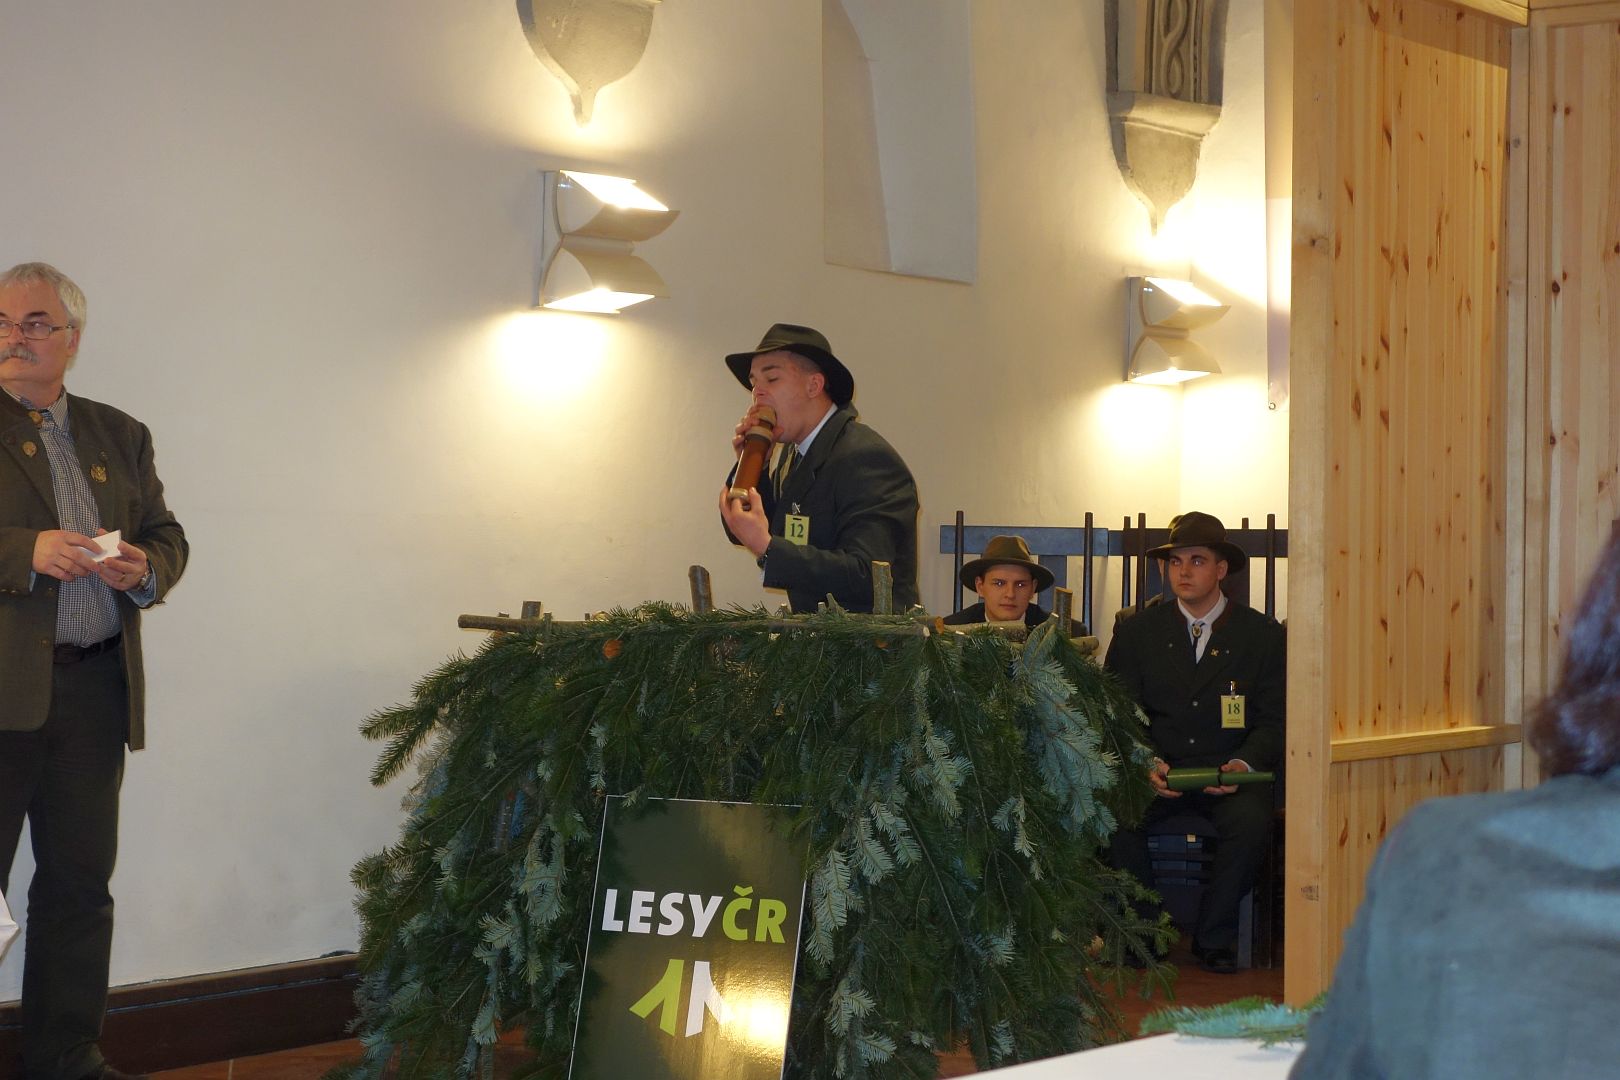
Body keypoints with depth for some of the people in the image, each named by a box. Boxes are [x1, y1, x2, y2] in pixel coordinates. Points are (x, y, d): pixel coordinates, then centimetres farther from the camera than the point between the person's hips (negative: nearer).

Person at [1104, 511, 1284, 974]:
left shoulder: (1261, 633, 6)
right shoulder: (1136, 631, 8)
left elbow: (1273, 721, 5)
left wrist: (1244, 764, -16)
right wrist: (1147, 763, -16)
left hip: (1230, 767, -1)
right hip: (1156, 766, 1)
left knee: (1251, 821, -32)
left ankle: (1214, 937, -10)